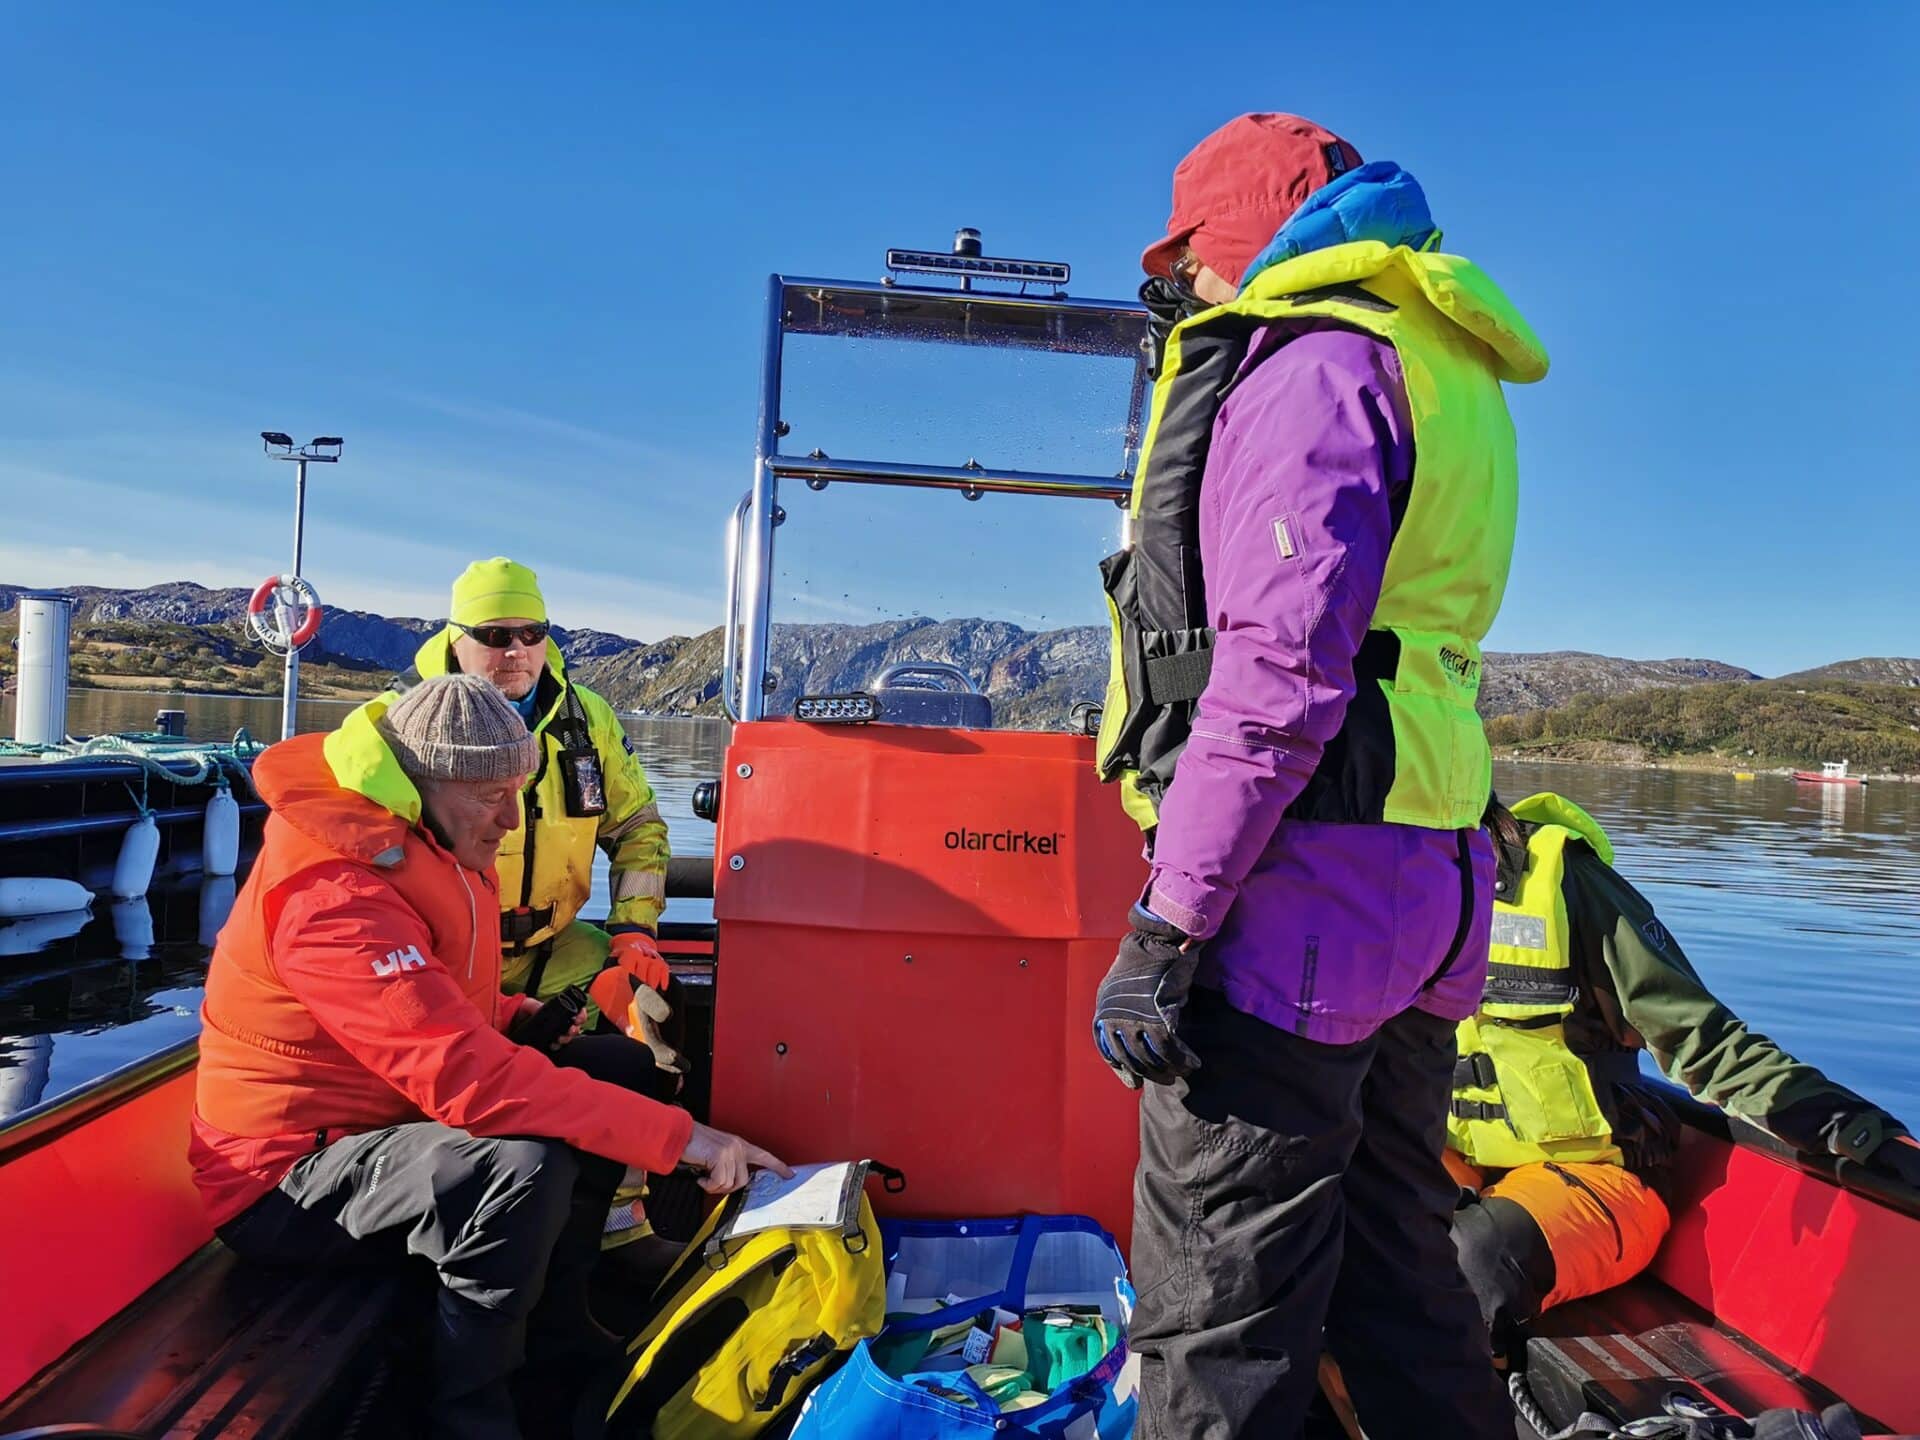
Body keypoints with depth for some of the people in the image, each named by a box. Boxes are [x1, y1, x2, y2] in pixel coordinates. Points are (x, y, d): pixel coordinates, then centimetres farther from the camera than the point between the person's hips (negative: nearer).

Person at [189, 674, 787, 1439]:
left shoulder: (433, 849, 2)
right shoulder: (335, 894, -29)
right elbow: (466, 1077, -37)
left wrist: (525, 1016, -5)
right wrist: (676, 1135, -35)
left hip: (392, 1110, 10)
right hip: (288, 1179, -9)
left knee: (618, 1063, 2)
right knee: (527, 1169, -34)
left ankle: (557, 1334, 12)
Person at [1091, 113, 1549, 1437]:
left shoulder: (1310, 360, -7)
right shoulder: (1438, 370, 22)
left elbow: (1280, 669, -20)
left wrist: (1165, 926, -18)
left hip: (1299, 891, -10)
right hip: (1419, 896, 10)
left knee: (1223, 1310, -1)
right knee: (1393, 1269, 20)